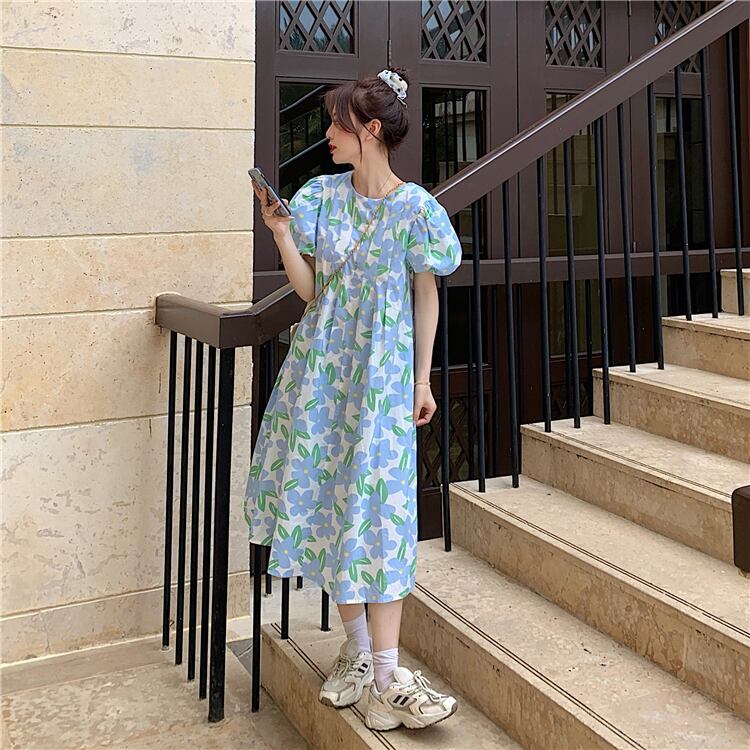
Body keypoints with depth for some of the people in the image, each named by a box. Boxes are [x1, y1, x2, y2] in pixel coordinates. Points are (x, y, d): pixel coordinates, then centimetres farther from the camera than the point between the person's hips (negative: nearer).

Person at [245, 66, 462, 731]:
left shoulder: (413, 206, -5)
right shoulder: (321, 195, 5)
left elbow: (426, 294, 2)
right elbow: (310, 289, 5)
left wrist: (423, 379, 2)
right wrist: (281, 233, -10)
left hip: (383, 374, -4)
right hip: (323, 369, 4)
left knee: (378, 507, -6)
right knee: (330, 501, 6)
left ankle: (386, 676, -1)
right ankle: (358, 650, 21)